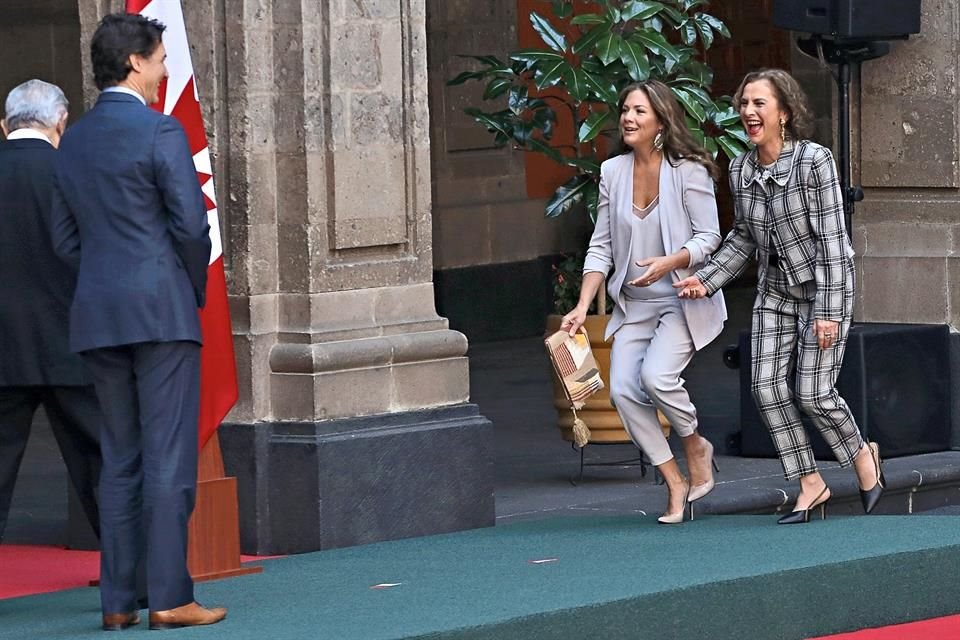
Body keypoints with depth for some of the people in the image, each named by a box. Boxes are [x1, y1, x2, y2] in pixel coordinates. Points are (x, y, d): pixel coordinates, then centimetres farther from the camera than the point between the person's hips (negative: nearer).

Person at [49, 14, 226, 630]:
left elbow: (65, 238, 14)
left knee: (120, 459, 11)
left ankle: (118, 598, 9)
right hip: (161, 309, -6)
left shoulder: (74, 142, 12)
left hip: (97, 316, 6)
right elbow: (191, 224, -13)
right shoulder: (159, 132, -9)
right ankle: (169, 596, -7)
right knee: (168, 457, -5)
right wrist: (196, 289, 2)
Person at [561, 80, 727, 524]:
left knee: (656, 375, -25)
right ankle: (675, 483, 1)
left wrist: (668, 263, -26)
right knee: (623, 389, -12)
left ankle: (696, 446, 6)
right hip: (634, 304, 5)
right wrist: (583, 306, -2)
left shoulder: (688, 170, -8)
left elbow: (708, 237, -8)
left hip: (683, 298, -5)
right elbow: (601, 246, 7)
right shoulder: (613, 172, 5)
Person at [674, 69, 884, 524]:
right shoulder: (740, 170, -1)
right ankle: (811, 485, 7)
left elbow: (831, 238, -19)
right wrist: (707, 280, -1)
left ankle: (862, 456, 19)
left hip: (824, 285, -6)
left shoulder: (814, 160, -19)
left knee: (812, 393, -10)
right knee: (768, 387, -5)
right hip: (775, 289, 6)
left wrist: (827, 311, -22)